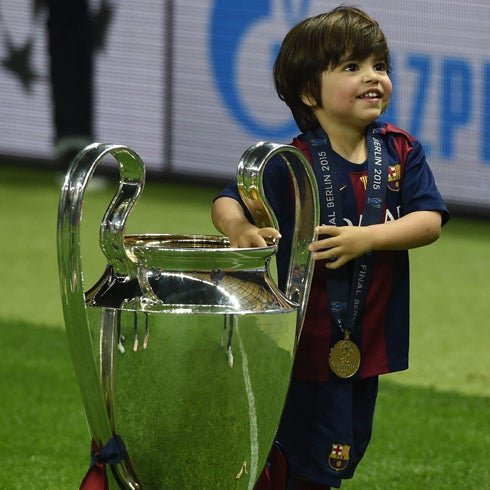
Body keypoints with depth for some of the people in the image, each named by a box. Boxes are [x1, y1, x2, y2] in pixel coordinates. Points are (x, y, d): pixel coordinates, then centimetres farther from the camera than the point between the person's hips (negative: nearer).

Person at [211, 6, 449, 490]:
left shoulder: (401, 151, -1)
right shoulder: (291, 164, -13)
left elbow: (429, 220, -9)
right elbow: (226, 202, -9)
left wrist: (366, 237, -25)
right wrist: (239, 228, -32)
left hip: (368, 338, 5)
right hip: (308, 337, -5)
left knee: (347, 449, 19)